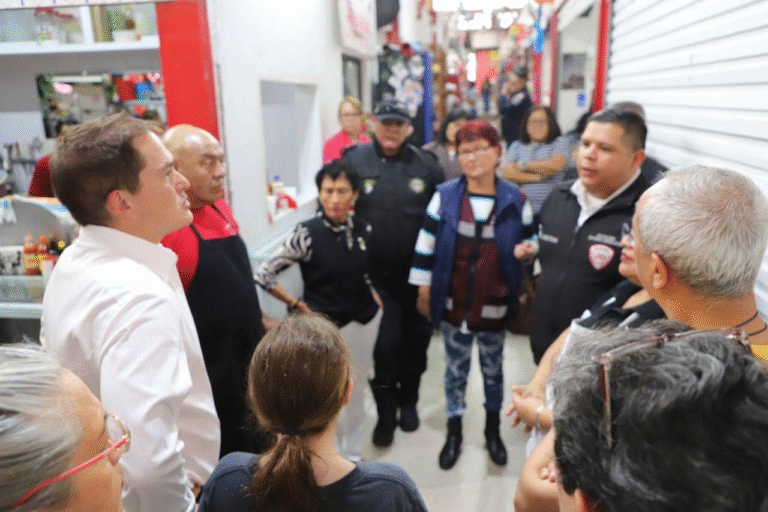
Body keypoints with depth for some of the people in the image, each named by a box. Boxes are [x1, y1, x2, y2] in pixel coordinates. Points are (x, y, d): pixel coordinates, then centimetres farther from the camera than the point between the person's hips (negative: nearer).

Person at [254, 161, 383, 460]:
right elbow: (263, 274, -17)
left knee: (356, 389, 20)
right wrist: (298, 305, -12)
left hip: (365, 319, 5)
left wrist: (373, 293, 2)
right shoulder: (308, 234, -19)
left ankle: (353, 453, 41)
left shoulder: (363, 228, -4)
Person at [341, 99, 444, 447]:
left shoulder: (426, 165, -2)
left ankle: (408, 401, 38)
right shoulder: (354, 162, -5)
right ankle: (386, 413, 21)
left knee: (415, 340, 16)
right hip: (375, 275, -2)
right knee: (385, 345, 1)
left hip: (419, 274, 2)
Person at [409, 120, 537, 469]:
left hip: (495, 306, 0)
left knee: (493, 369, 18)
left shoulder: (515, 199, -5)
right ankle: (454, 431, 35)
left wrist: (526, 249, -18)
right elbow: (427, 243, -2)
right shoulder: (444, 196, -6)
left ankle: (492, 429, 41)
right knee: (455, 369, 15)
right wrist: (424, 288, -2)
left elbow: (530, 239, 6)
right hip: (454, 303, 0)